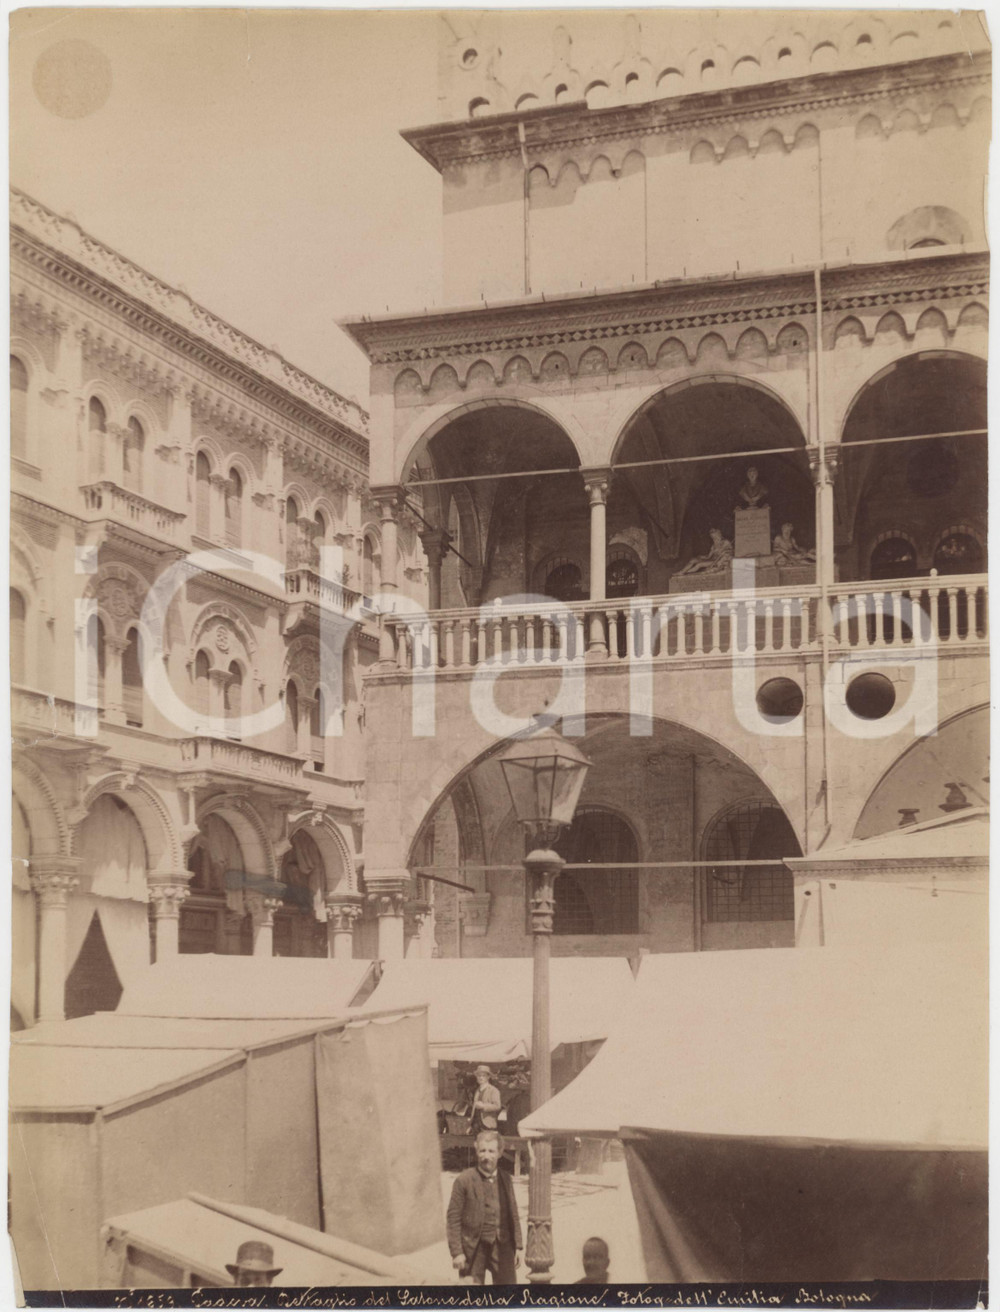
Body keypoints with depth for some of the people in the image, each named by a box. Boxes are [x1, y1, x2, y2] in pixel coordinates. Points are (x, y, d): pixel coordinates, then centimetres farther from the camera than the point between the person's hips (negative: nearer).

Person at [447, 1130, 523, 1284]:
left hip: (501, 1246, 4)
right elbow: (453, 1218, -7)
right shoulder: (464, 1181, -6)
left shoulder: (505, 1180, 8)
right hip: (474, 1248, -4)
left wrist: (518, 1246, 10)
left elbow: (513, 1215, 14)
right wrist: (456, 1252, -11)